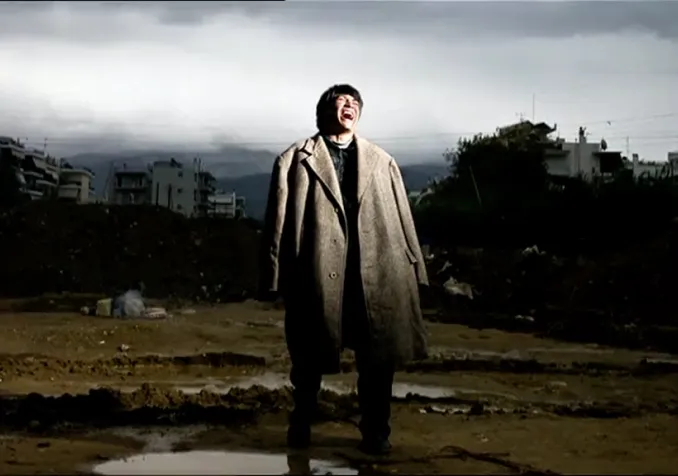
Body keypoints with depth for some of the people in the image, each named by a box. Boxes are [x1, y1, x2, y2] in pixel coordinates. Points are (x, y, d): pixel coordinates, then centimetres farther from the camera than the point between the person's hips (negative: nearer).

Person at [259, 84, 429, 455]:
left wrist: (414, 270, 8)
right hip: (317, 277, -2)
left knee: (379, 359, 6)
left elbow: (402, 220, 12)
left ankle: (375, 432, 23)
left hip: (377, 277, 2)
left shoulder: (383, 162, 15)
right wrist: (275, 277, -3)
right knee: (310, 360, 11)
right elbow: (277, 222, 2)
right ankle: (301, 425, 34)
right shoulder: (295, 160, 6)